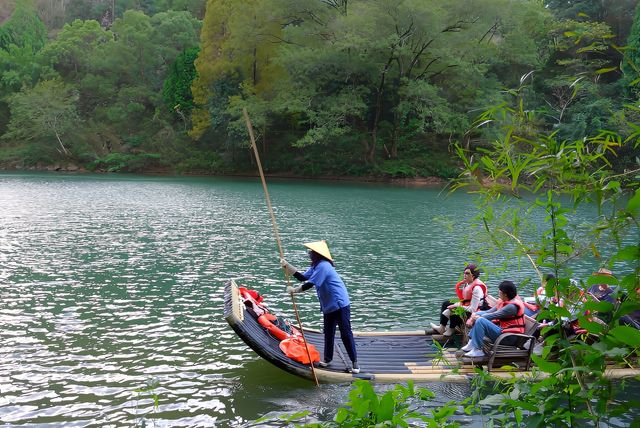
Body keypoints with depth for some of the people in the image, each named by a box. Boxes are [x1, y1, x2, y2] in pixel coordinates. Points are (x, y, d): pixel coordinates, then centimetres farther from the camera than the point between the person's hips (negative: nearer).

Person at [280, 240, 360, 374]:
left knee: (346, 333, -6)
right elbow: (302, 277, 13)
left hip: (340, 305, -11)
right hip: (329, 306, 11)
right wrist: (287, 266, 6)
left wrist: (294, 290, -10)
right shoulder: (316, 266, 13)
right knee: (328, 333, 17)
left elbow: (310, 284, -22)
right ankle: (327, 359, 28)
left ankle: (354, 362, -1)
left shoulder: (322, 266, -21)